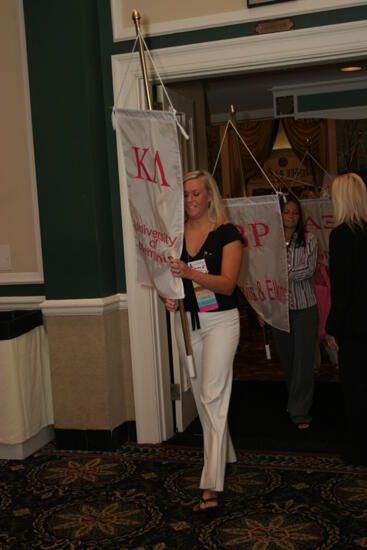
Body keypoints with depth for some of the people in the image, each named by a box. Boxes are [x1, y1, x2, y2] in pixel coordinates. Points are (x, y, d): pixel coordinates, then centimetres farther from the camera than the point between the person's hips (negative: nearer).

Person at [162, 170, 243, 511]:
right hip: (186, 320, 6)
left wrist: (190, 273, -32)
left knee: (213, 396, -12)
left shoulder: (227, 233, -8)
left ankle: (211, 484, -10)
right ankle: (225, 454, 36)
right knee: (201, 396, 15)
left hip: (220, 320, -5)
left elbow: (228, 284, -17)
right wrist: (167, 295, -9)